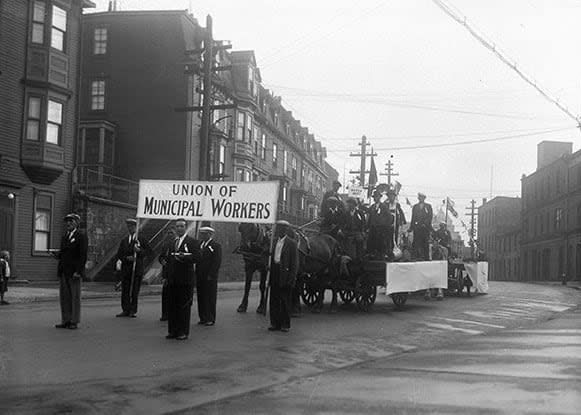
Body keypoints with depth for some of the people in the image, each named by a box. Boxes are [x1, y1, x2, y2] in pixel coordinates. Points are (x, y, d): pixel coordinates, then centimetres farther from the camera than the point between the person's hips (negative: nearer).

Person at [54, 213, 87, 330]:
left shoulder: (81, 236, -4)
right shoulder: (64, 237, 19)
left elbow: (83, 255, -11)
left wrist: (78, 271, -17)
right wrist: (57, 254, 3)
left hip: (74, 272, -7)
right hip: (63, 271, 7)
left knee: (75, 297, -1)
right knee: (64, 297, 6)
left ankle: (74, 322, 4)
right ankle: (65, 321, 12)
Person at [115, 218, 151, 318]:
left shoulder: (141, 239, 6)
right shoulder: (124, 240, 15)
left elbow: (147, 252, 2)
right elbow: (119, 254, 11)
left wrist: (139, 251, -17)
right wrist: (127, 258, -7)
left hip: (137, 268, -3)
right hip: (126, 268, 3)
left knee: (135, 291, -3)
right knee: (125, 290, 0)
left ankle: (133, 311, 3)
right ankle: (125, 310, 6)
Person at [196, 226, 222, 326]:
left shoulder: (216, 246, -7)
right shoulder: (199, 244, 14)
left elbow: (217, 262, -12)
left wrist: (210, 275, -16)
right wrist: (196, 274, 6)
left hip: (210, 277, -6)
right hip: (200, 276, 6)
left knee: (210, 298, -1)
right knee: (201, 297, 8)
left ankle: (211, 319, 6)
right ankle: (203, 318, 15)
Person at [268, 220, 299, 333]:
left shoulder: (291, 243, -4)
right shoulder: (275, 241, 14)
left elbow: (294, 262, -7)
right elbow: (272, 258, 14)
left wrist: (291, 278, -13)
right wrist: (270, 276, 8)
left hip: (285, 275, -6)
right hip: (275, 275, 6)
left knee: (285, 301, 0)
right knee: (274, 300, 7)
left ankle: (285, 324, 8)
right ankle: (275, 323, 15)